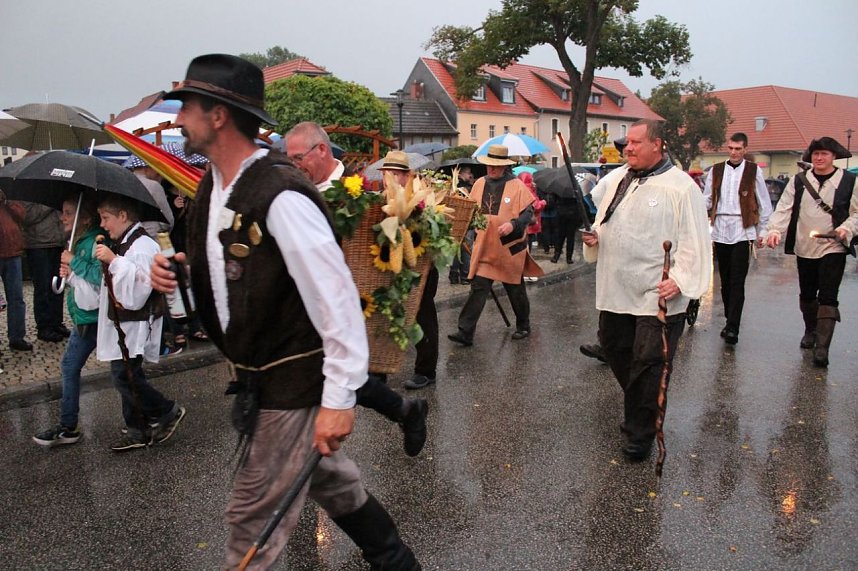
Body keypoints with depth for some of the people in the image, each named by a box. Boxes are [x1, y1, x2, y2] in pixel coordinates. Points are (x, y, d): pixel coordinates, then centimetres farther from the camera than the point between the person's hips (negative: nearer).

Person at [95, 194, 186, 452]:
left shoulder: (142, 246, -18)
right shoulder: (121, 244, 14)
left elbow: (136, 291, -27)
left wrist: (113, 261, -25)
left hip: (136, 324, -10)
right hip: (122, 323, 10)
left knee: (123, 375, -9)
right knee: (127, 376, 13)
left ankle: (167, 412, 9)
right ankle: (137, 431, 23)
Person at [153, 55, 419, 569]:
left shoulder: (280, 195, -25)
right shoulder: (214, 187, 5)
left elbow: (336, 299, -26)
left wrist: (338, 399, -25)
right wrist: (176, 271, -2)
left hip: (294, 382, -9)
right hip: (258, 374, 9)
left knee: (253, 518, 5)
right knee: (331, 480, 24)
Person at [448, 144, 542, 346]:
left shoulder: (517, 186, -7)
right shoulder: (479, 184, 6)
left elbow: (528, 212, -8)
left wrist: (513, 225, -24)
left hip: (510, 247, -3)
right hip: (484, 246, 3)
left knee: (515, 289, 13)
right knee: (478, 288, -3)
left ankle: (523, 326, 33)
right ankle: (465, 333, -4)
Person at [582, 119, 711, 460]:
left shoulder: (680, 186, -8)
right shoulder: (616, 178, 12)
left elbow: (694, 240, -11)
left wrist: (680, 279, -20)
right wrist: (594, 237, 2)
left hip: (658, 294, -7)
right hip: (614, 289, 7)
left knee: (648, 363, -2)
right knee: (615, 349, 17)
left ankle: (640, 434, 13)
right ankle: (640, 409, 41)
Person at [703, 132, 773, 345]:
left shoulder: (754, 171, 3)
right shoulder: (716, 171, 10)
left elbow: (764, 204, 6)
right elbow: (707, 199, 11)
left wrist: (761, 231, 4)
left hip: (743, 232, -3)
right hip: (720, 232, 3)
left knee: (737, 282, -8)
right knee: (725, 280, 10)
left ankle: (732, 328, -10)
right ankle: (730, 321, 21)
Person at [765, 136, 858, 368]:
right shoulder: (798, 181, 5)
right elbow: (784, 208, -3)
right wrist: (775, 230, -19)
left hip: (833, 247, -3)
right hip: (804, 248, 3)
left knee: (828, 297, -8)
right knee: (806, 294, 15)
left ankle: (822, 347, -9)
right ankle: (810, 331, 37)